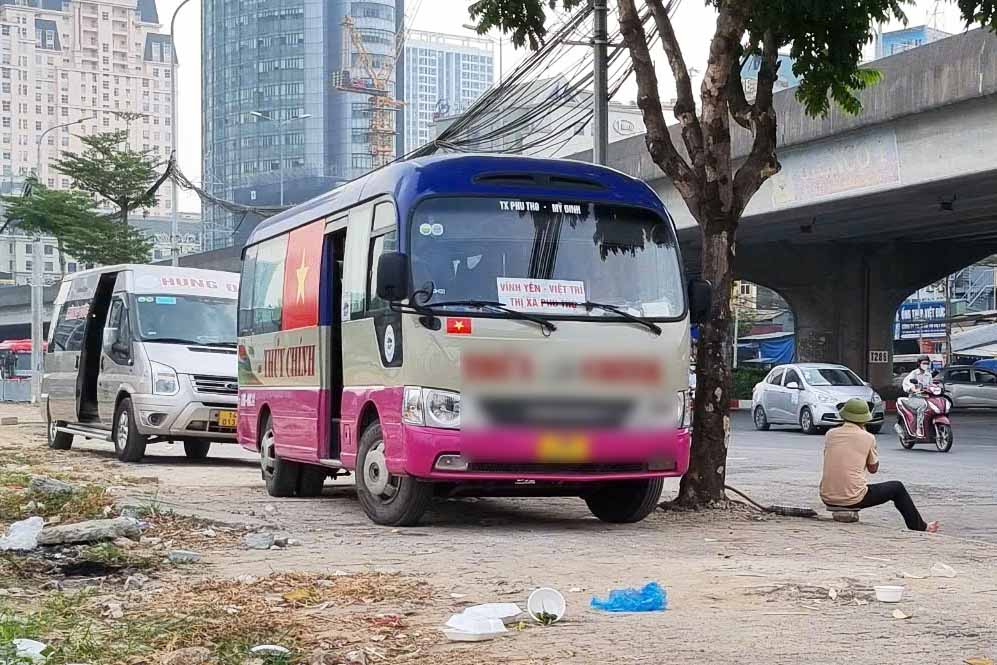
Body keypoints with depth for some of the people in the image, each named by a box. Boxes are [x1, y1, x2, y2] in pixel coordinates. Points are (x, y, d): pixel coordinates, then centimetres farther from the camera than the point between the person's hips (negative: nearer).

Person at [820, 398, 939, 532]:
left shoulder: (830, 434, 3)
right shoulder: (868, 438, -6)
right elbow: (873, 469, 9)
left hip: (827, 498, 4)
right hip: (853, 499, -4)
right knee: (897, 488, 18)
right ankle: (920, 528, 29)